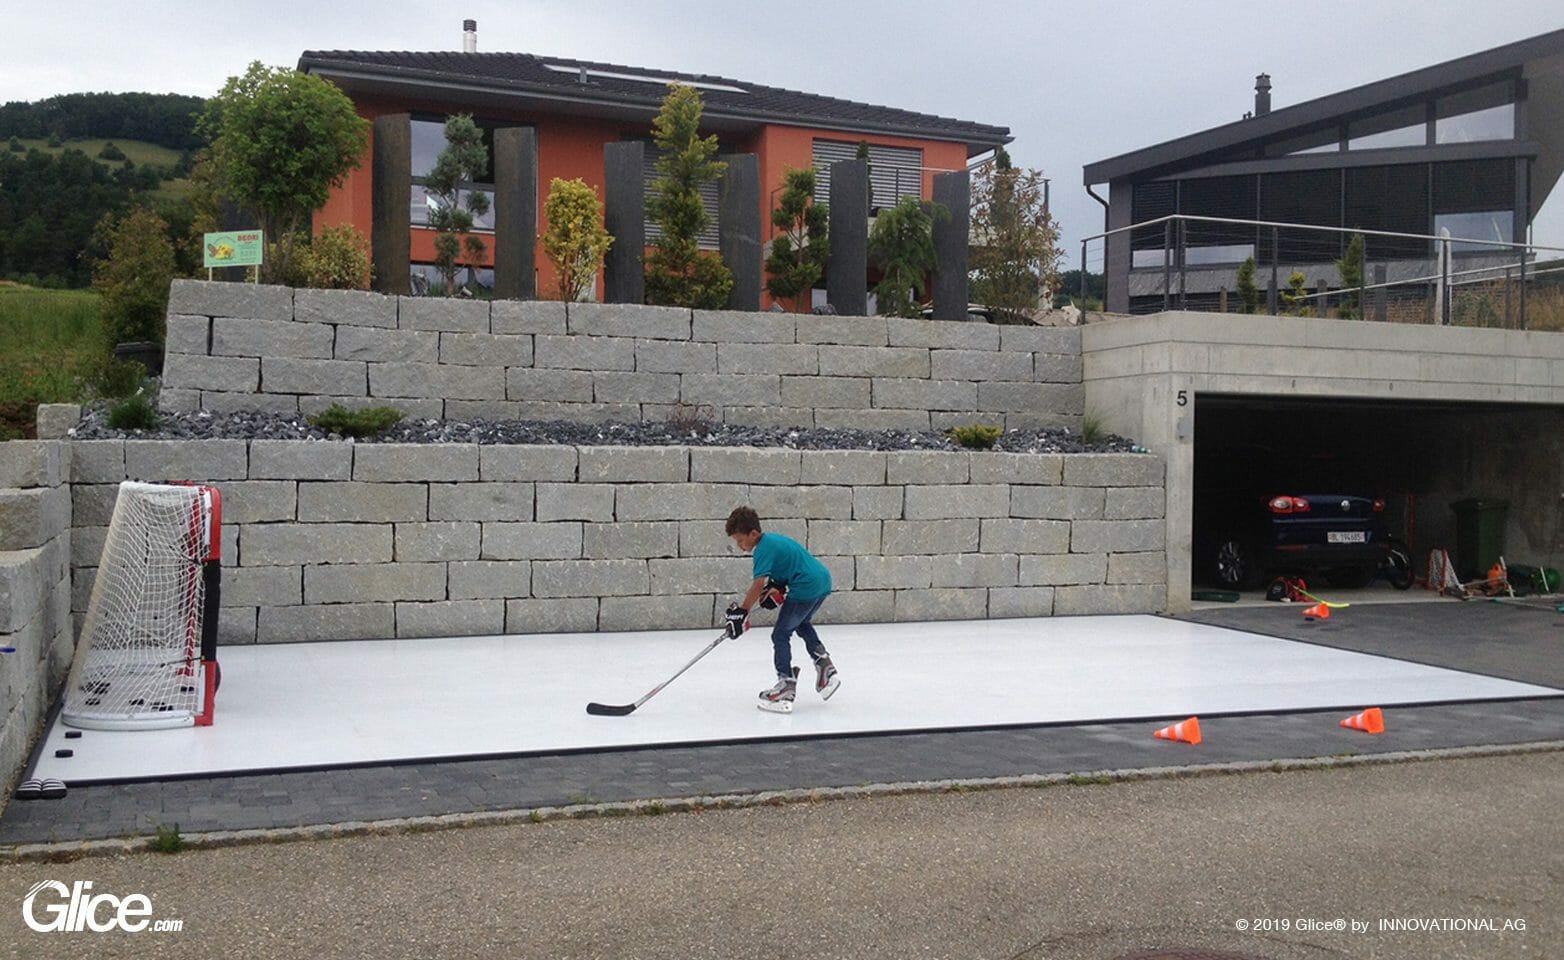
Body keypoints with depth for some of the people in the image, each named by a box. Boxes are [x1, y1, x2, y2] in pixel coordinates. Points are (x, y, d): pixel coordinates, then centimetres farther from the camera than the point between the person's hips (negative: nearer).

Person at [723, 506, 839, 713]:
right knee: (802, 624, 31)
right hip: (823, 580, 10)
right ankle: (826, 668, 28)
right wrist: (775, 587, 10)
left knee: (781, 635, -2)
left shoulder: (764, 549, -11)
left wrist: (741, 612, -19)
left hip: (806, 588, -10)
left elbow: (758, 585, -20)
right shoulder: (772, 539, 18)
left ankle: (786, 685, -6)